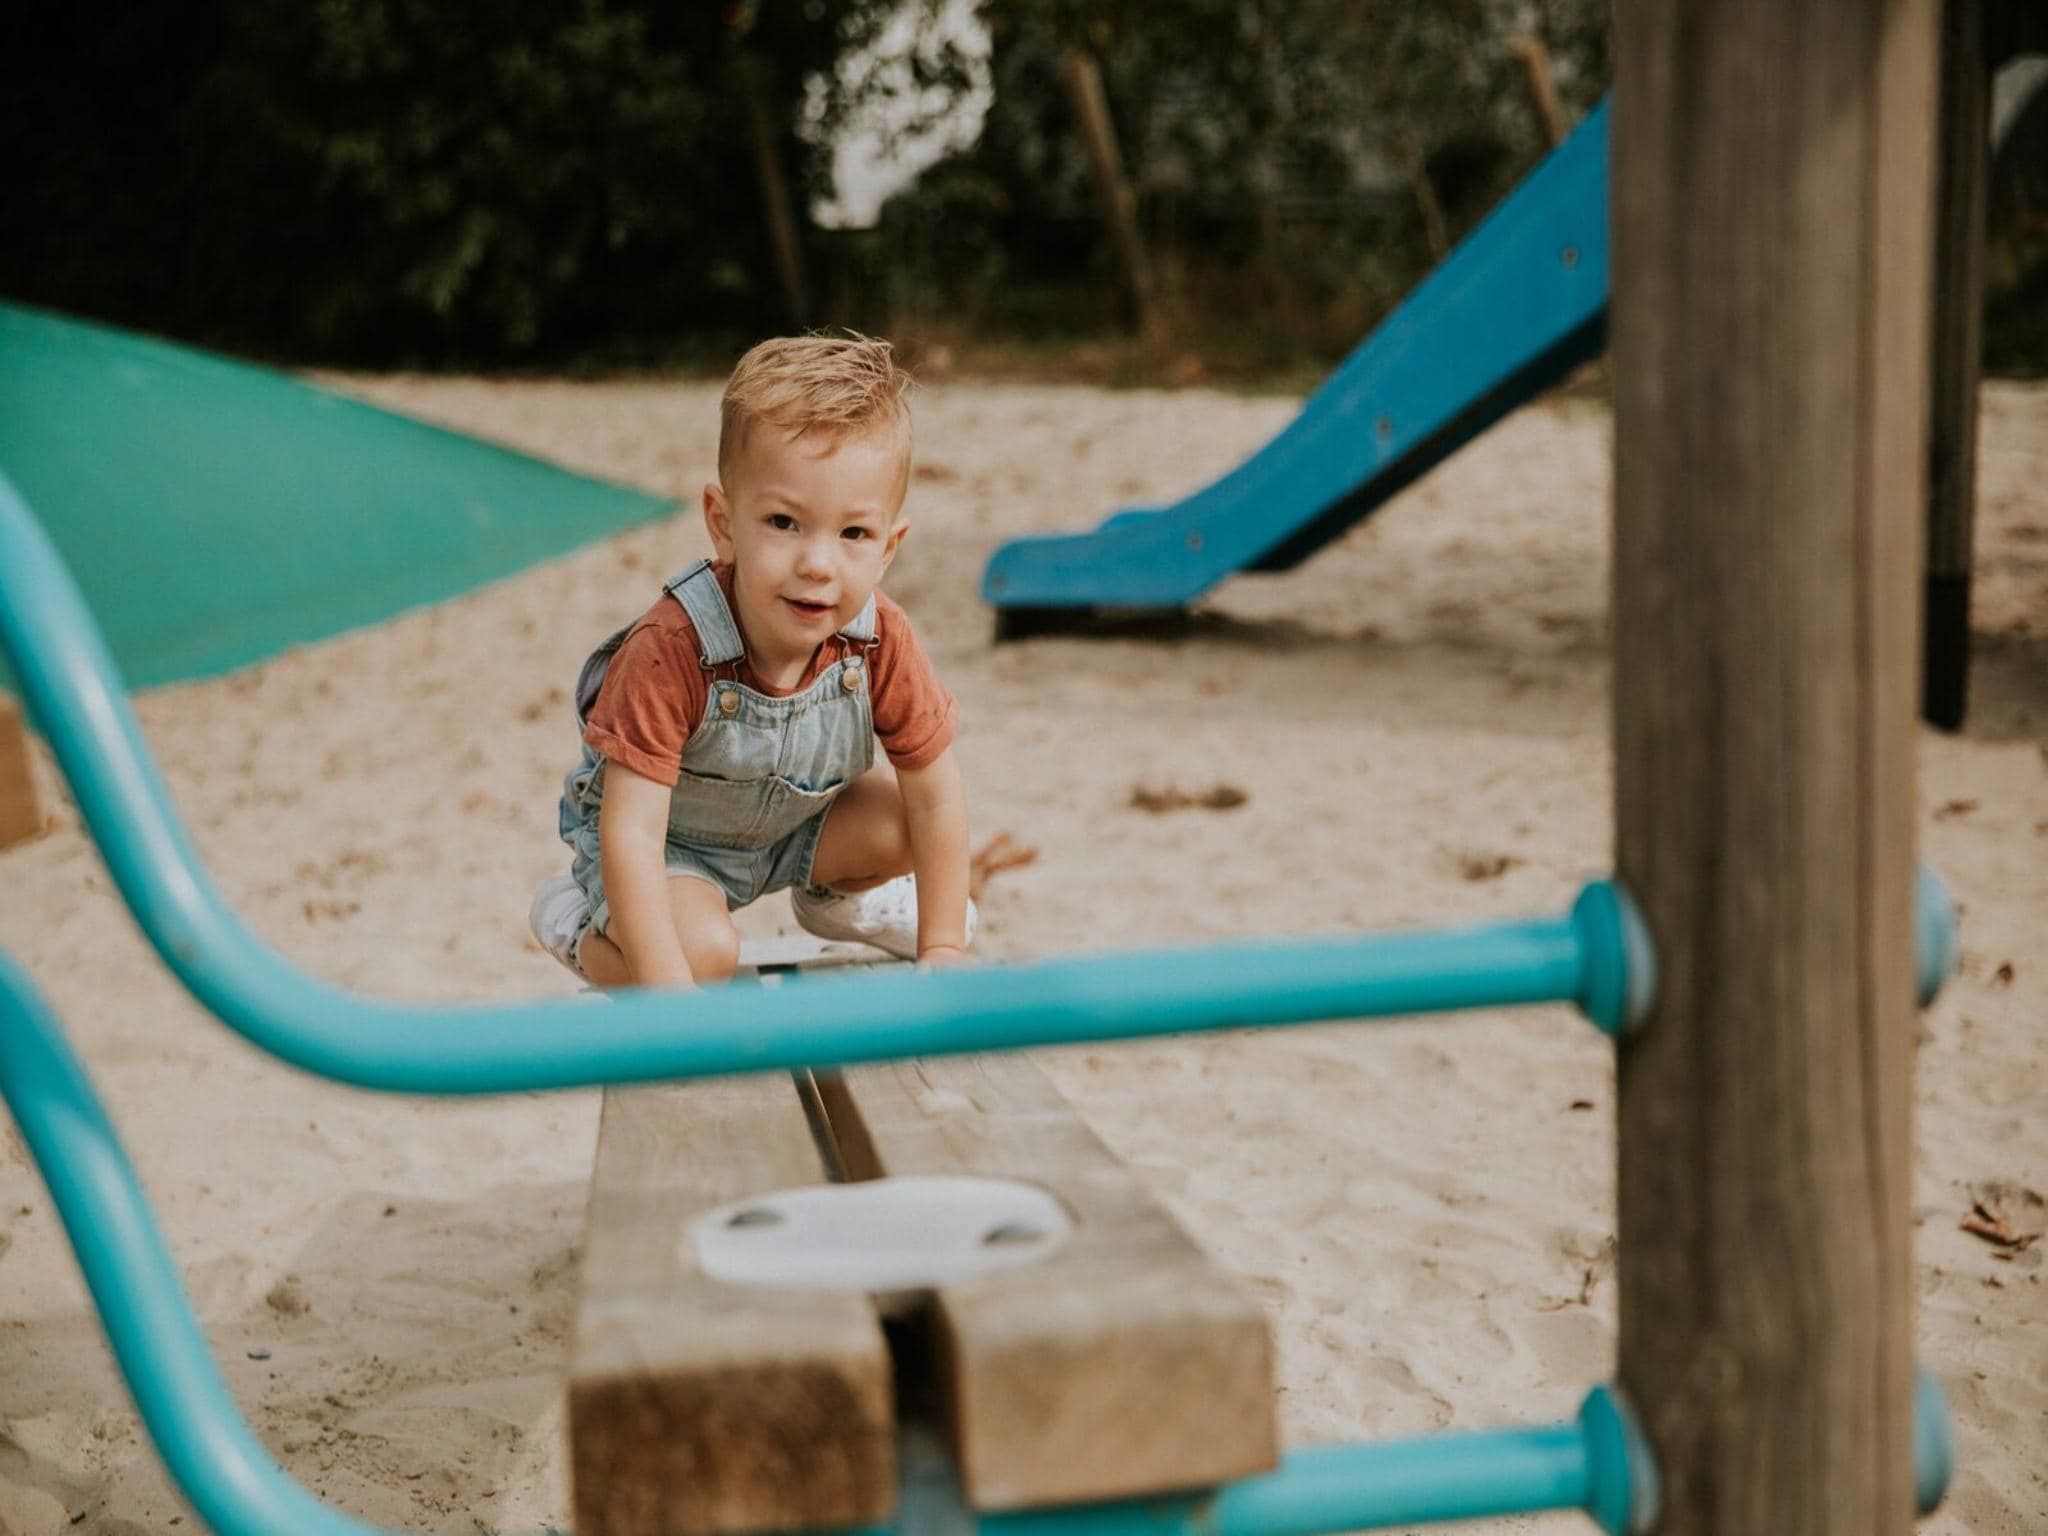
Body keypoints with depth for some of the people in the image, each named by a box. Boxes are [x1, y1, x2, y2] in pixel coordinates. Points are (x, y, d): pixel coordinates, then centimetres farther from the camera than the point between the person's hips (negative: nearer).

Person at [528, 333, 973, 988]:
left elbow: (936, 796, -14)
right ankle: (578, 920, 5)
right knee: (703, 949, -29)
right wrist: (674, 1002, -43)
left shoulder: (881, 641, -25)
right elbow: (631, 834, -38)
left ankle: (837, 898, 23)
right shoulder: (671, 650, -38)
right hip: (671, 838, -5)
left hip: (794, 820, 5)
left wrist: (942, 953, -16)